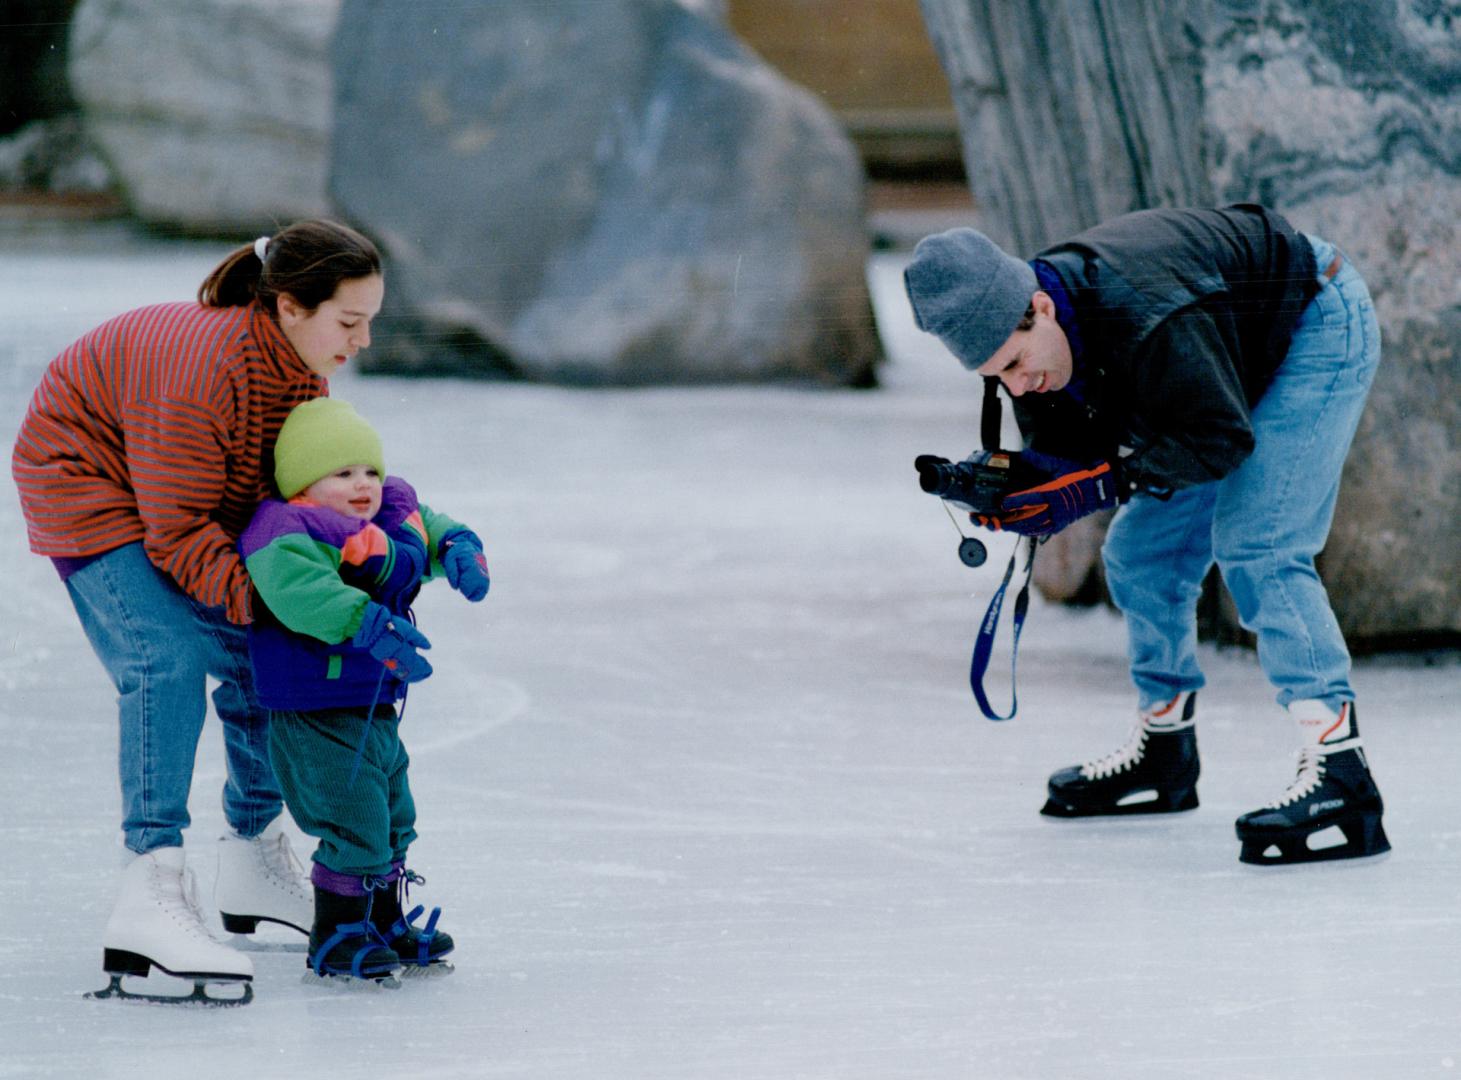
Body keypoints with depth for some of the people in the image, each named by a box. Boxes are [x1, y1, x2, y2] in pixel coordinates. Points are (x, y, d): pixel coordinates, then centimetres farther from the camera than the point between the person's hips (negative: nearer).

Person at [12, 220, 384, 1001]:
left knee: (258, 656, 8)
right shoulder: (203, 367, -37)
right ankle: (151, 895, -31)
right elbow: (177, 532, -33)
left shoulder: (303, 370, -11)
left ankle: (253, 857, 28)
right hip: (87, 483, -9)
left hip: (187, 499, 9)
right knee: (166, 660, -25)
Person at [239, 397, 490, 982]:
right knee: (355, 825, -11)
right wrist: (367, 622, -48)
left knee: (394, 820, 21)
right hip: (315, 717, -10)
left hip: (376, 709, 10)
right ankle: (335, 937, 4)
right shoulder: (292, 532, -23)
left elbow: (432, 532, 20)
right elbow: (295, 585, -40)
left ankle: (386, 923, 37)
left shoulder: (394, 516, 6)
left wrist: (458, 549, -5)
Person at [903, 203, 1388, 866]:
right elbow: (1063, 451, -6)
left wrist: (1098, 487, -38)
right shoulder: (1022, 333, -14)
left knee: (1256, 551, -23)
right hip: (1225, 364, 9)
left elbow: (1221, 437, -34)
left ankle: (1341, 780, -29)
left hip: (1317, 329, -9)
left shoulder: (1148, 319, -40)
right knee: (1140, 552, 8)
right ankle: (1162, 752, 26)